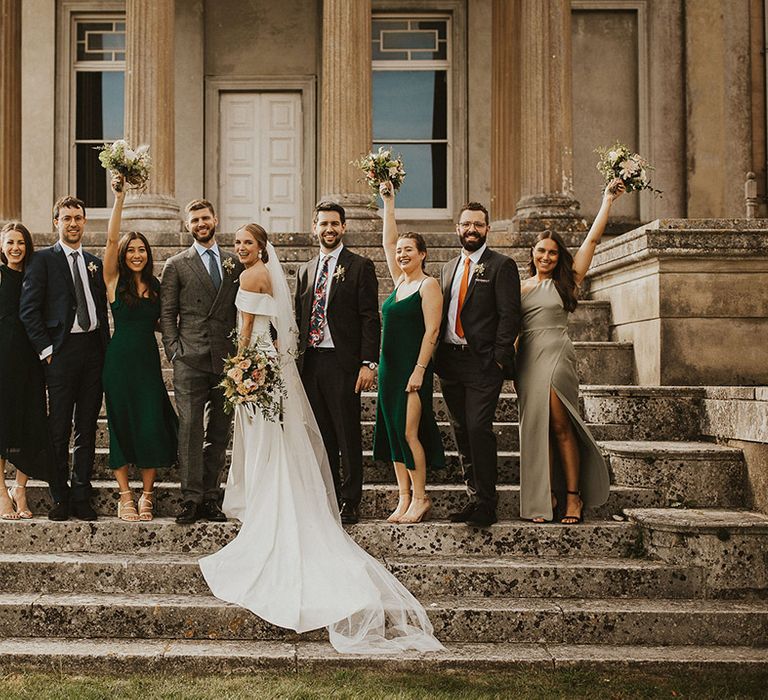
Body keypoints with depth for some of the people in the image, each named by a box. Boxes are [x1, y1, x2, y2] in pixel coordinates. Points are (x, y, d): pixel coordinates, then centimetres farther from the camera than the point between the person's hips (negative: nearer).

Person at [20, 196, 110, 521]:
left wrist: (106, 350, 8)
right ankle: (59, 498, 10)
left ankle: (81, 496, 16)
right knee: (59, 430, 0)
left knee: (87, 430, 8)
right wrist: (46, 350, -10)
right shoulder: (43, 260, 1)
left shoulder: (94, 263, 16)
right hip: (61, 351, -5)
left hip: (93, 350, 5)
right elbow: (29, 309, -5)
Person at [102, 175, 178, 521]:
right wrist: (119, 198, -14)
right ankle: (125, 496, 11)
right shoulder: (114, 281, 1)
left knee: (152, 426, -2)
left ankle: (147, 497, 9)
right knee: (120, 424, 2)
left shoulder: (155, 286, 11)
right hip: (119, 359, -3)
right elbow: (111, 238, -10)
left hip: (149, 361, 3)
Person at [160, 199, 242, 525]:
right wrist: (174, 350, -6)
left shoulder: (235, 264, 14)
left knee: (219, 433, 6)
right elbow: (167, 313, 5)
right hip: (190, 360, -3)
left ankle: (211, 497, 13)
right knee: (190, 430, -6)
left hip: (226, 360, 3)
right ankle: (191, 498, -2)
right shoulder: (176, 265, 7)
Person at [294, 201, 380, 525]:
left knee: (348, 437, -1)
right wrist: (296, 363, 12)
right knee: (322, 437, 10)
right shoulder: (305, 271, 17)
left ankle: (350, 503, 7)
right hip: (310, 363, 5)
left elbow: (370, 318, -6)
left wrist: (368, 363, -13)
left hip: (342, 364, -5)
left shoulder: (360, 267, 0)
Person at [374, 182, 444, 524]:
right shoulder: (399, 281, 14)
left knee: (409, 432, -9)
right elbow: (388, 242, 18)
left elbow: (432, 330, -13)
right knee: (392, 431, 7)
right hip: (389, 367, 8)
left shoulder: (428, 284, -7)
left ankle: (420, 499, 0)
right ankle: (404, 499, 12)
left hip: (413, 368, -8)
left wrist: (419, 370, -19)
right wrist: (388, 203, 16)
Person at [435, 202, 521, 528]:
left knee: (478, 428, -12)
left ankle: (486, 505, -5)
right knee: (462, 432, 9)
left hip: (483, 363, -6)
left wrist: (499, 358, -14)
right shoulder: (448, 268, 18)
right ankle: (474, 497, 17)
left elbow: (509, 315, -7)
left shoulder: (501, 266, -1)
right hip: (450, 361, 6)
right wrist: (438, 356, 9)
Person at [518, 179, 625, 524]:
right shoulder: (520, 287, 15)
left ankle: (573, 496, -1)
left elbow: (592, 239, 6)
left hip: (556, 356, -3)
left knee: (560, 426, -8)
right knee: (536, 428, 3)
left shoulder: (566, 282, 8)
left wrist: (607, 200, 7)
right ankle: (545, 498, 7)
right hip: (527, 360, 3)